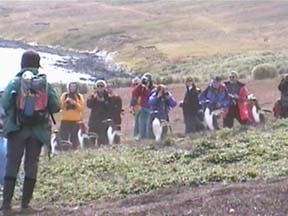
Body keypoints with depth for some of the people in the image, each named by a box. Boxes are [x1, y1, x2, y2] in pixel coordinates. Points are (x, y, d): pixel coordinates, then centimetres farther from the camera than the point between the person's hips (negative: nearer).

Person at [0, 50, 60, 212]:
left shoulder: (15, 82, -4)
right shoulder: (45, 84, 2)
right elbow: (56, 106, -1)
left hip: (17, 130, -1)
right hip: (38, 131, 1)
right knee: (32, 164, 8)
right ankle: (26, 203, 6)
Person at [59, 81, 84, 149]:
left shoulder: (79, 96, 8)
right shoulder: (64, 95, 7)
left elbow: (81, 108, 0)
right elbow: (60, 106, 0)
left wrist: (75, 103, -15)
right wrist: (65, 102, -16)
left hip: (76, 121, 0)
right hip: (65, 120, 0)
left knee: (74, 138, -1)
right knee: (64, 137, -6)